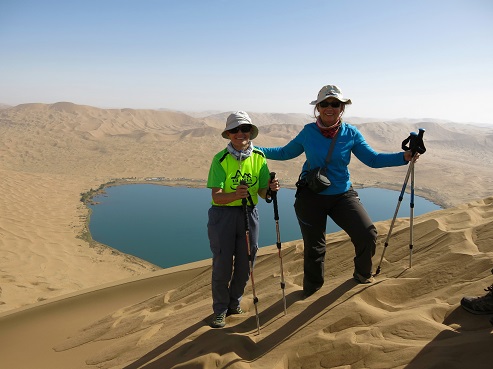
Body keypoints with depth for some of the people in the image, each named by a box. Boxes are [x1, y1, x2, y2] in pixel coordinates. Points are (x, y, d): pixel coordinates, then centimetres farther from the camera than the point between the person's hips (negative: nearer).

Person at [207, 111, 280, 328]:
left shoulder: (259, 157, 0)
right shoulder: (220, 159, -10)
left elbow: (262, 193, 1)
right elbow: (217, 196, -17)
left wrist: (270, 188, -21)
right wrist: (236, 194, -36)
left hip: (249, 213, 4)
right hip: (223, 214, -3)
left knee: (245, 263, 11)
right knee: (222, 264, 1)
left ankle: (234, 304, 35)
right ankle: (220, 310, 22)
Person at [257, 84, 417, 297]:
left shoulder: (351, 134, -3)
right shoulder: (308, 132, -4)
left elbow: (373, 159, -1)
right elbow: (285, 152, 7)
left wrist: (404, 157, -12)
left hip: (342, 195, 1)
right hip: (310, 196, -1)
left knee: (368, 235, -11)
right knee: (314, 248, 9)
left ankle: (362, 274, 22)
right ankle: (311, 291, 36)